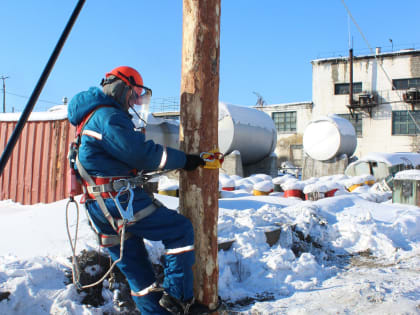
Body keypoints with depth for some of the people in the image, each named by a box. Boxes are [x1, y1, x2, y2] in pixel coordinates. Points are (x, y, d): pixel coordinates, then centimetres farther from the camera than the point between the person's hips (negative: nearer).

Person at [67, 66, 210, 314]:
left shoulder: (94, 116, 20)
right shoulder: (108, 116, -13)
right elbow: (141, 153, -19)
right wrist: (183, 159, -9)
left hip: (99, 207, 11)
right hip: (119, 200, -11)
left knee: (135, 266, 16)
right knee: (181, 229, -1)